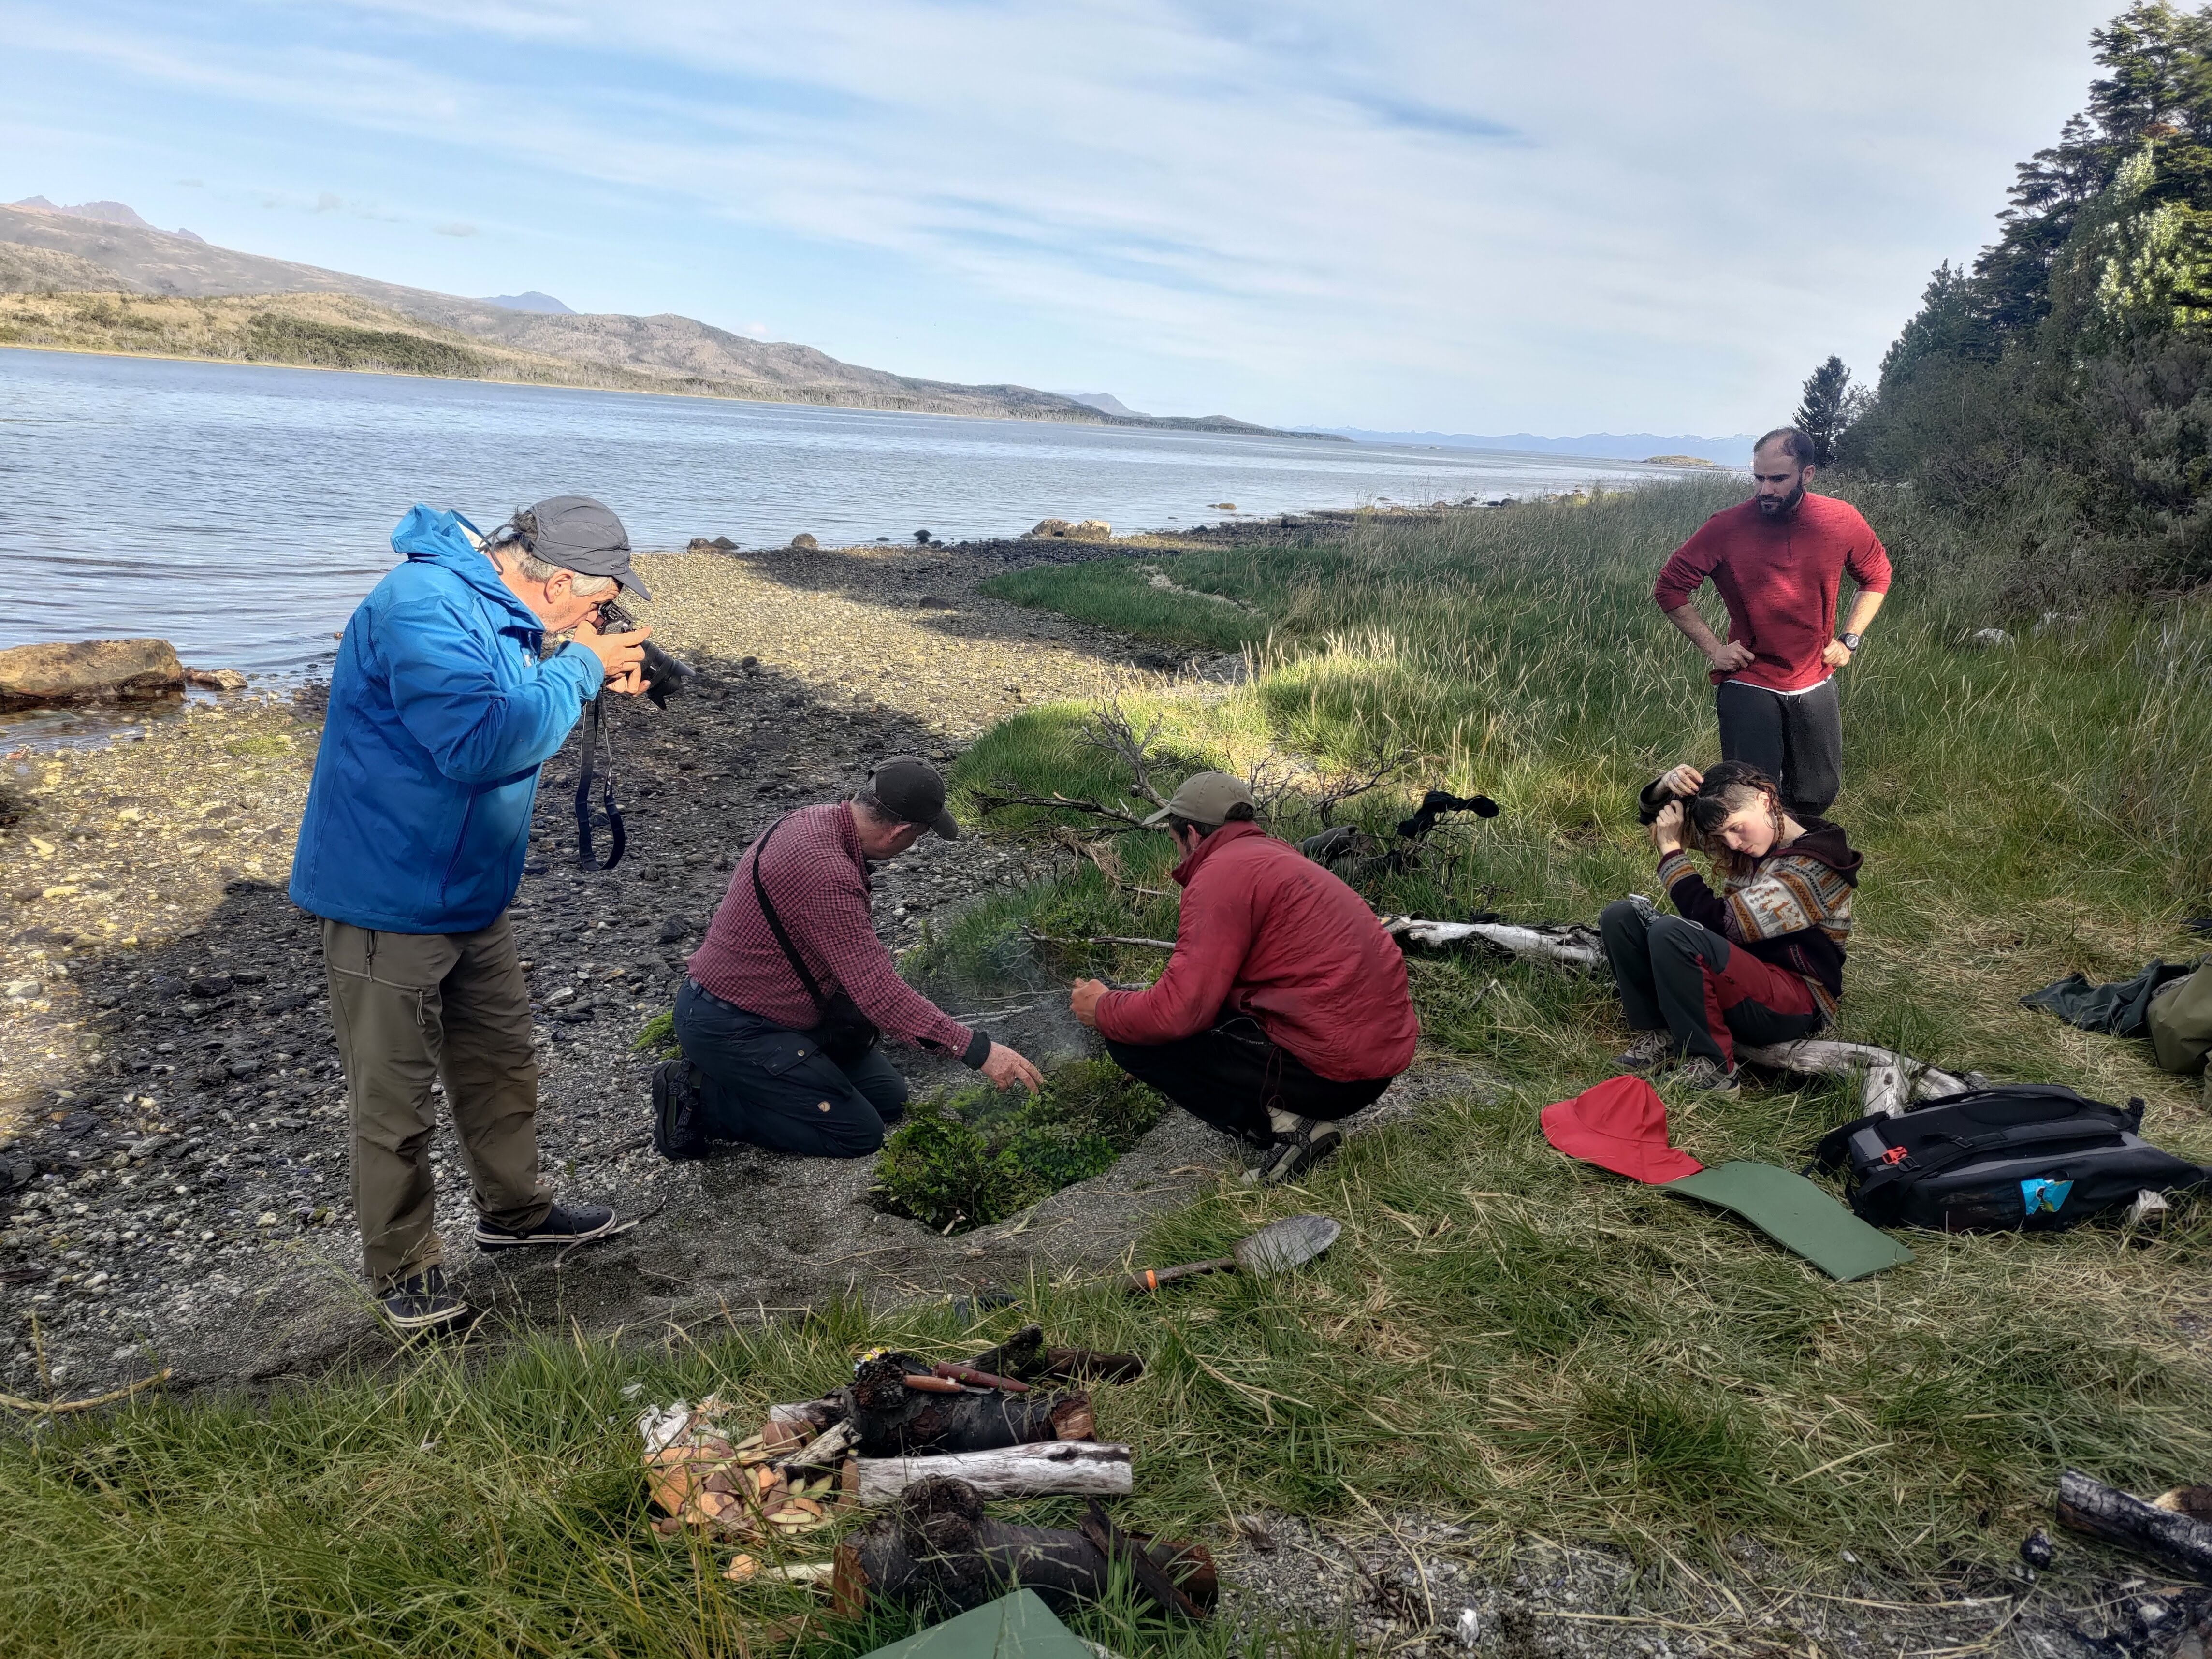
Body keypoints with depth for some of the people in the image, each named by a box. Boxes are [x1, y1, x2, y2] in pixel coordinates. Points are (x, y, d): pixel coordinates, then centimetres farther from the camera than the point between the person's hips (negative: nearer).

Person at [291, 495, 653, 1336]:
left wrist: (595, 676, 3)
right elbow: (477, 743, -33)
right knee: (396, 1097, 4)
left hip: (470, 893, 10)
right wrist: (579, 667, -23)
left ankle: (513, 1208, 40)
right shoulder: (422, 606, -25)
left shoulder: (497, 609, 6)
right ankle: (404, 1269, 21)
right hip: (391, 897, -10)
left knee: (501, 1058, 21)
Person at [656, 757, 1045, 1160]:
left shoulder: (819, 821, 0)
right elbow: (879, 991, -33)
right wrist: (978, 1051, -30)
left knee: (888, 1097, 10)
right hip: (729, 1028, -10)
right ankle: (700, 1098, -3)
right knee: (858, 1134, -8)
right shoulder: (824, 870, -32)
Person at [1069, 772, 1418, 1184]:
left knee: (1129, 1036, -2)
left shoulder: (1222, 871, -11)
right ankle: (1297, 1113, 10)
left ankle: (1281, 1124, -8)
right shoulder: (1278, 856, 18)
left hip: (1330, 1071, -10)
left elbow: (1178, 1011, -18)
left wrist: (1102, 1010, 1)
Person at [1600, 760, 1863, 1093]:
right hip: (1739, 976, 8)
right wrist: (1667, 787, -8)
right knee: (1620, 916, -7)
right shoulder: (1745, 841, 4)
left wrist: (1672, 849, -19)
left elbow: (1720, 923, -25)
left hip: (1795, 1007, -8)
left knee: (1670, 933, -32)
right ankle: (1664, 1032, -6)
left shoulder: (1813, 868, -19)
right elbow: (1660, 817, 15)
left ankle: (1712, 1065, -19)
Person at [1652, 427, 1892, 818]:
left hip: (1815, 683, 4)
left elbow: (1876, 576, 12)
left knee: (1818, 796, 15)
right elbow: (1669, 587, -6)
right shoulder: (1726, 528, -15)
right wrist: (1713, 648, -9)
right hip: (1748, 684, -3)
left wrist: (1850, 639, 3)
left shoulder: (1843, 521, -6)